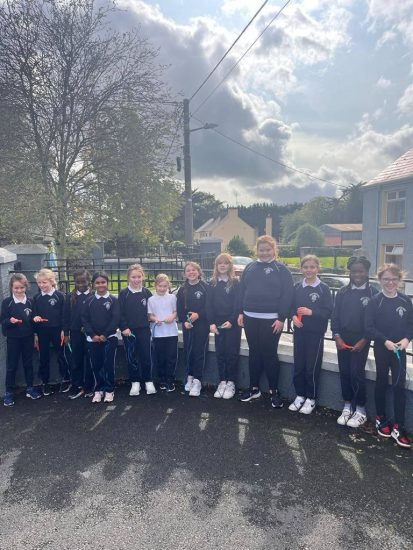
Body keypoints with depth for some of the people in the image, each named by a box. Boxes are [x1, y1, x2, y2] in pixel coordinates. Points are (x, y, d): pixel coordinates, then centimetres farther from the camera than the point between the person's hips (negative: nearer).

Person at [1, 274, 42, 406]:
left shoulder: (30, 301, 1)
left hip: (28, 337, 2)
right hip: (13, 338, -2)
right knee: (11, 365, 6)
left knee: (28, 363, 13)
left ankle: (30, 388, 26)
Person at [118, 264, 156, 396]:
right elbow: (120, 313, -3)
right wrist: (124, 327, -10)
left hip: (144, 330, 0)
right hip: (128, 330, 0)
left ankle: (148, 381, 18)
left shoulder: (147, 292, 2)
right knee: (131, 357, 7)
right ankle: (135, 382, 19)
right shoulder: (123, 293, -2)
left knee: (146, 356, 3)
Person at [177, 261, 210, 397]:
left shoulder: (205, 287, -4)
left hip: (202, 324, -4)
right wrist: (184, 321, -9)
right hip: (187, 325, 4)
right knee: (188, 351, 9)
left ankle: (197, 381, 0)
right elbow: (179, 309, 6)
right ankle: (190, 377, 24)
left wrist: (199, 314, -18)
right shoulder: (182, 290, 8)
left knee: (199, 352, -4)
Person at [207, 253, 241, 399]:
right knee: (220, 353, 7)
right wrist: (211, 322, -6)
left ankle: (231, 382, 13)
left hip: (233, 323, -3)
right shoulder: (213, 283, 6)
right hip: (218, 323, 3)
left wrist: (232, 321, -18)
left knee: (232, 353, 2)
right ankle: (222, 381, 18)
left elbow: (238, 303, -8)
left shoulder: (236, 282, -2)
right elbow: (209, 304, 3)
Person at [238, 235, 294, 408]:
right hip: (250, 318, 4)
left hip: (271, 320, -4)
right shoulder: (250, 267, 10)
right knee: (254, 353, 13)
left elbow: (287, 295, -9)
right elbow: (242, 291, 12)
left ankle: (274, 391, 18)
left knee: (269, 354, 3)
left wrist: (281, 318, -13)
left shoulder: (281, 269, -4)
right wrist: (241, 312, 6)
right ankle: (254, 388, 26)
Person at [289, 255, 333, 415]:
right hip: (299, 331, 4)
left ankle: (311, 399, 20)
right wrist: (293, 316, -10)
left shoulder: (323, 288, -7)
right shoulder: (297, 287, 5)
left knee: (312, 367, 4)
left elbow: (328, 311, -10)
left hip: (316, 333, -4)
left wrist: (311, 312, -22)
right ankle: (300, 395, 26)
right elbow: (291, 306, 9)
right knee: (298, 365, 10)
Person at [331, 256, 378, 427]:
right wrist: (337, 336, -4)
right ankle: (347, 406, 23)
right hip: (342, 339, 3)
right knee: (344, 372, 8)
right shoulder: (342, 292, 5)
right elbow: (335, 315, 6)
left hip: (361, 340, -3)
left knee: (357, 373, -5)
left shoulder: (373, 293, -3)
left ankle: (361, 410, 13)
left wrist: (364, 340, -10)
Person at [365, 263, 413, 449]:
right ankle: (381, 419, 27)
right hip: (381, 348, -2)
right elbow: (369, 327, -10)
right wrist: (385, 341, -19)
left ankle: (398, 427, 8)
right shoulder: (374, 301, -8)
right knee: (381, 382, 12)